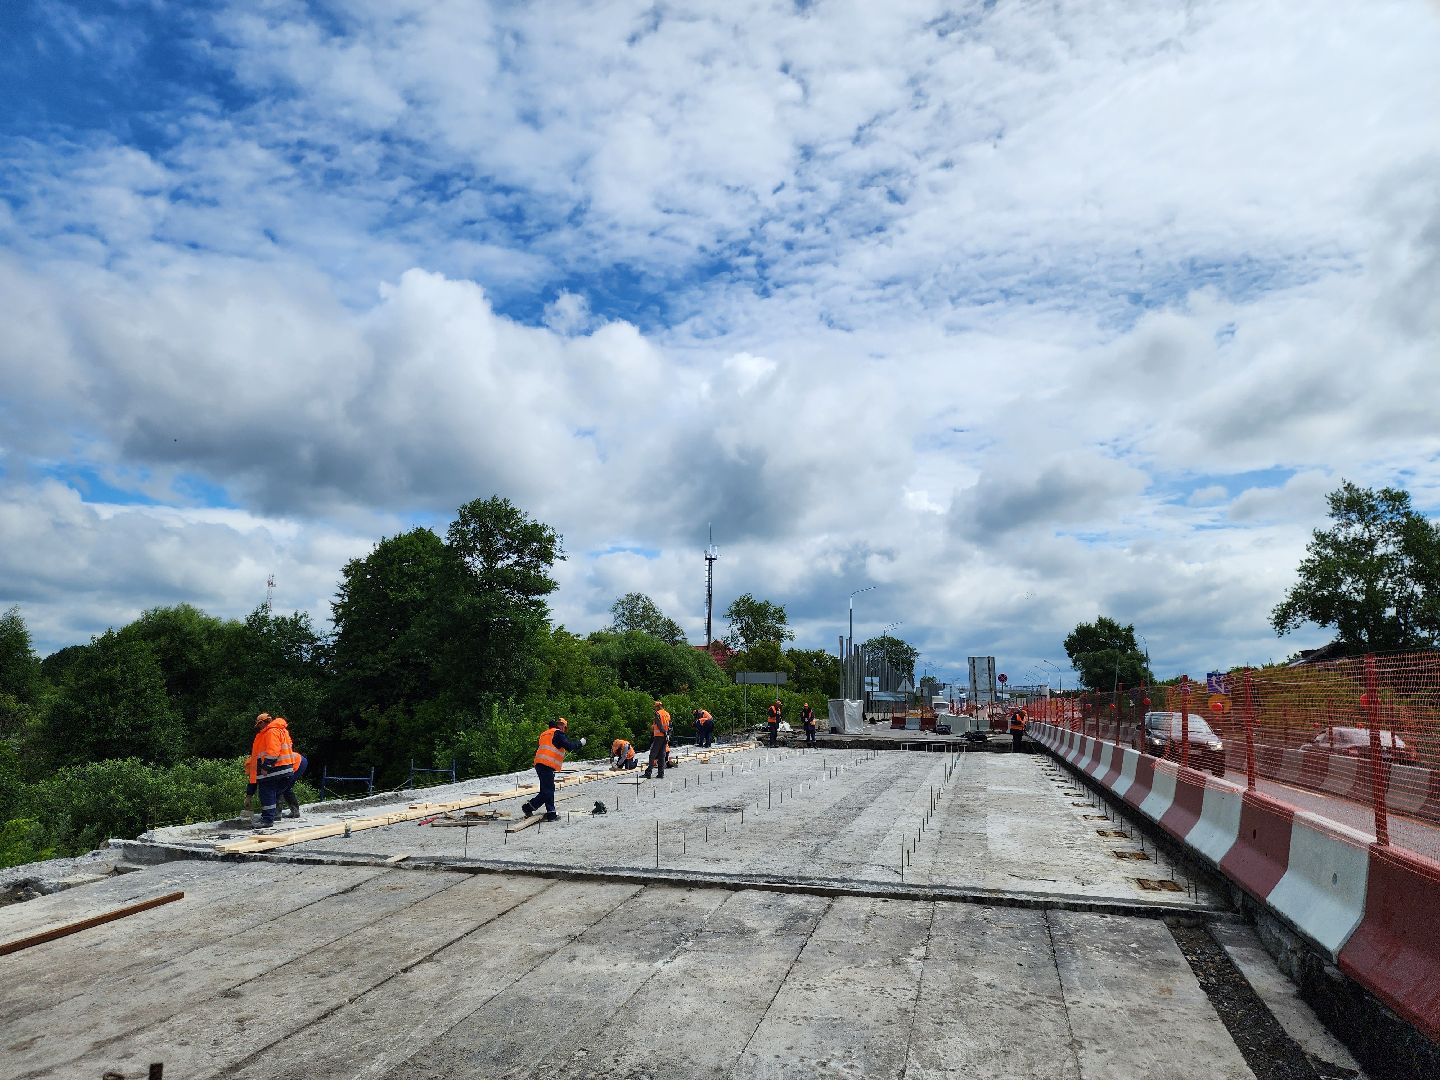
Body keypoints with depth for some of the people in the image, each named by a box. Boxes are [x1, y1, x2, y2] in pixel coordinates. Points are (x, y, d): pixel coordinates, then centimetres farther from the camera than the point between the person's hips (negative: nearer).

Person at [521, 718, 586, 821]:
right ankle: (528, 807, -8)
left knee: (549, 789, 11)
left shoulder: (544, 734, 25)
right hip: (547, 765, -10)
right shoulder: (558, 733, -2)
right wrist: (580, 743, 5)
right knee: (547, 791, -7)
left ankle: (551, 814, 9)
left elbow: (537, 750, 27)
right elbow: (569, 746, -8)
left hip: (539, 764, 10)